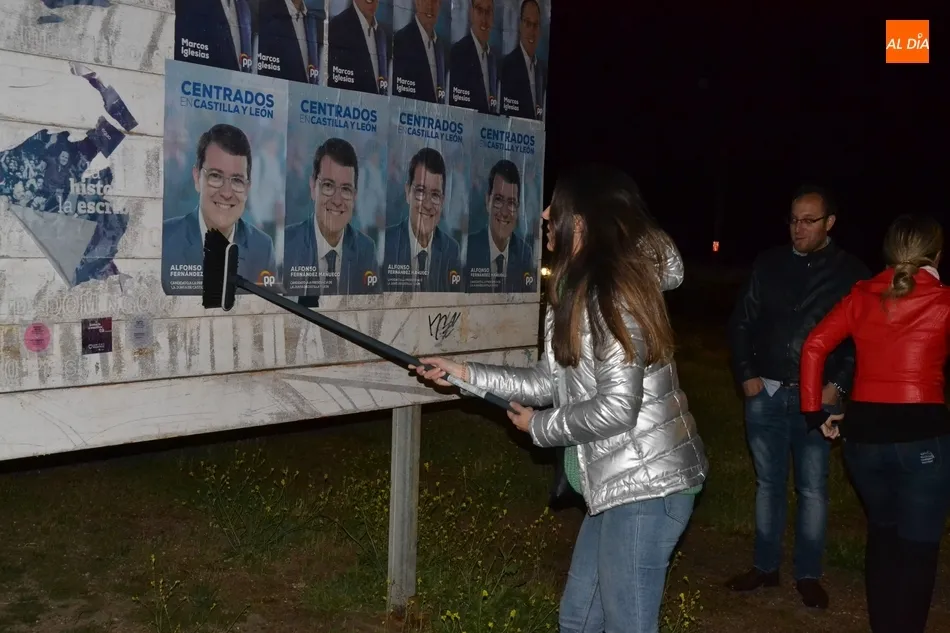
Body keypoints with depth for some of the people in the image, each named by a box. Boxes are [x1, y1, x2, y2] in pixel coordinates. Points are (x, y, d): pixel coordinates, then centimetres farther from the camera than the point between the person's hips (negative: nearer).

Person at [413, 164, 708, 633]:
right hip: (619, 482, 10)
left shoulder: (611, 292, -21)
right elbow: (551, 382, 12)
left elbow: (617, 408, -25)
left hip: (646, 486, -10)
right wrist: (467, 373, 11)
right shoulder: (583, 290, 11)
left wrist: (540, 426, -10)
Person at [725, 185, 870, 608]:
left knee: (813, 488, 5)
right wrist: (745, 374, 2)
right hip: (765, 393, 2)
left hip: (816, 397, -2)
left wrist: (839, 384, -9)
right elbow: (741, 322, 9)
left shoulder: (852, 272, -3)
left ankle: (808, 575, 17)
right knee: (767, 483, 11)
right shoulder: (768, 264, 4)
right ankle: (765, 567, 23)